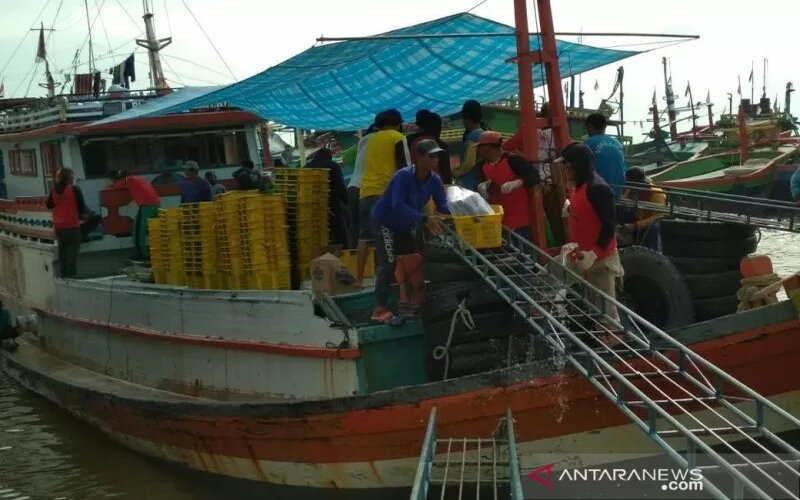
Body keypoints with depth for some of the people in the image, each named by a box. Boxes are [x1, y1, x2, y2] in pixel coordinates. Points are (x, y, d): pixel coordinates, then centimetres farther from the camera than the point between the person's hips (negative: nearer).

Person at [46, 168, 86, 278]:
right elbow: (82, 209, -12)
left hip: (59, 227, 5)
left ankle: (62, 275, 19)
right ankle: (71, 276, -3)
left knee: (62, 252, 16)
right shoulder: (75, 190, -11)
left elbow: (49, 205, 14)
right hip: (73, 226, -5)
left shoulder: (54, 190, 3)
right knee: (73, 252, 0)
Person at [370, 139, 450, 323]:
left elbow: (443, 206, -14)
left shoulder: (435, 180, -12)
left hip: (406, 224, 8)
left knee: (415, 261, 9)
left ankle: (409, 302, 23)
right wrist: (425, 219, -51)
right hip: (384, 222, -7)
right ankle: (380, 310, -12)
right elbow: (398, 206, -42)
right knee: (389, 264, -16)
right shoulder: (403, 176, -32)